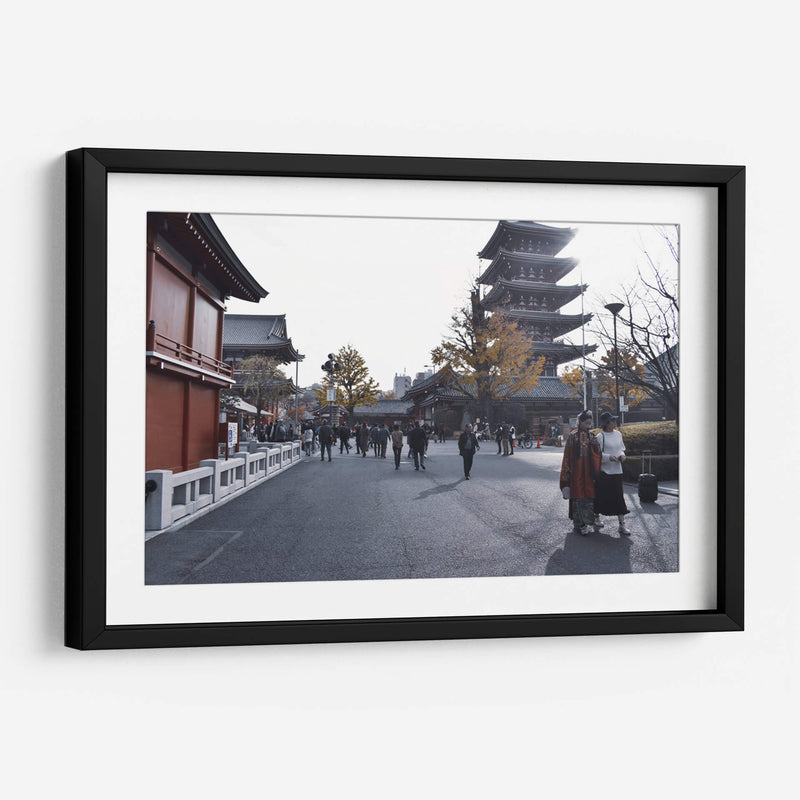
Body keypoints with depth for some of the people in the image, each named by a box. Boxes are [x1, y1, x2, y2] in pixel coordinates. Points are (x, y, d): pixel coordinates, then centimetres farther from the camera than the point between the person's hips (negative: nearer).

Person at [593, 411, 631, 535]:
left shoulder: (618, 434, 9)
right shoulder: (600, 436, -9)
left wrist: (622, 455, -2)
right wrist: (609, 457, -22)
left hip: (617, 470, 5)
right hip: (604, 471, -5)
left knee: (619, 497, 3)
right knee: (601, 497, 4)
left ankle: (622, 525, 7)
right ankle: (596, 518, 26)